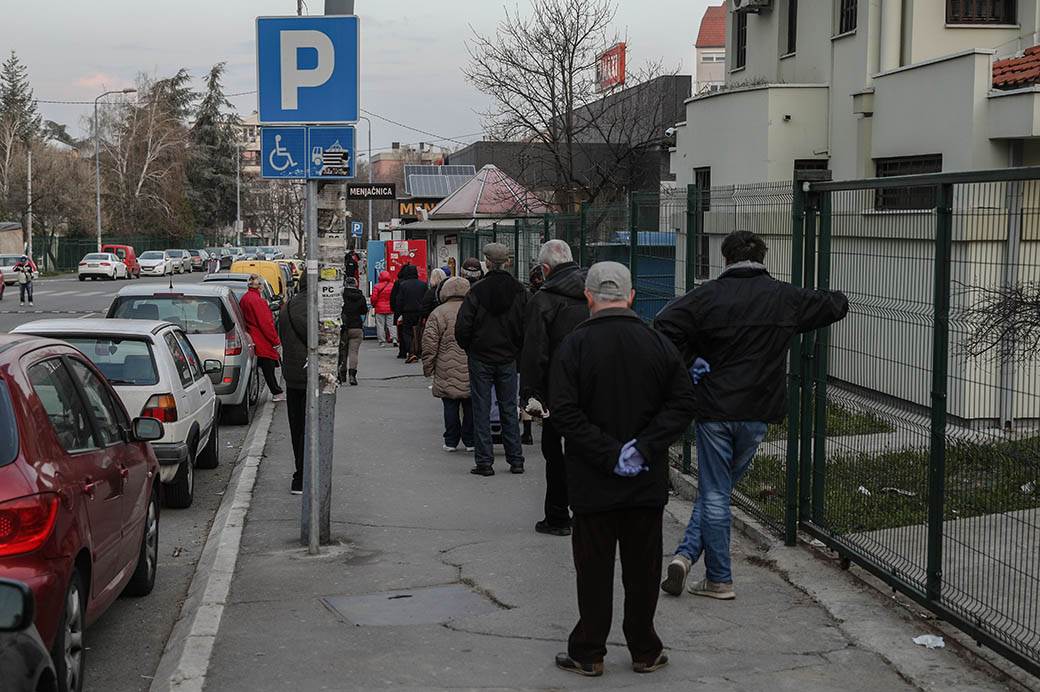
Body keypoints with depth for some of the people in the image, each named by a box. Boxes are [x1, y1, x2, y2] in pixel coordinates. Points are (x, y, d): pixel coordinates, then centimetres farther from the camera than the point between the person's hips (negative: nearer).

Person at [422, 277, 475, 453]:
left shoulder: (438, 314, -4)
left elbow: (429, 343, -5)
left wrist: (427, 367, 4)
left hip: (447, 373, -2)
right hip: (472, 371, 2)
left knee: (450, 407, 5)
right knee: (471, 406, 9)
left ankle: (451, 441, 9)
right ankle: (470, 441, 14)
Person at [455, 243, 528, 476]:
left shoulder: (477, 290, -12)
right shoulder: (519, 291, -4)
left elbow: (462, 327, -12)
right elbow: (527, 325, -2)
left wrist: (469, 348, 6)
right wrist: (516, 349, 12)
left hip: (481, 358, -2)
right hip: (508, 359, 3)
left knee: (481, 410, 4)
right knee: (509, 409, 12)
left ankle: (485, 462, 3)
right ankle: (515, 460, 13)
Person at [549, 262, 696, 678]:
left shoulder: (573, 346, -9)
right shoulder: (658, 344, 0)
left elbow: (564, 412, -16)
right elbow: (682, 403, -5)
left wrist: (609, 453, -15)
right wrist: (643, 448, -10)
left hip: (593, 484, -2)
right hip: (648, 483, 2)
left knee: (594, 569, 7)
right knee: (643, 568, 12)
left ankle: (588, 653, 15)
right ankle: (645, 652, 21)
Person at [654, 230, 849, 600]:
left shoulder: (708, 295, -7)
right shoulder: (785, 298, 2)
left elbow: (664, 326, -19)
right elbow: (837, 305, 15)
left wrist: (689, 361, -5)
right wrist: (830, 298, 38)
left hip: (714, 409, -2)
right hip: (758, 413, 2)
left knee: (715, 494, 6)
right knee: (717, 489, 16)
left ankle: (719, 579, 8)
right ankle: (688, 554, 6)